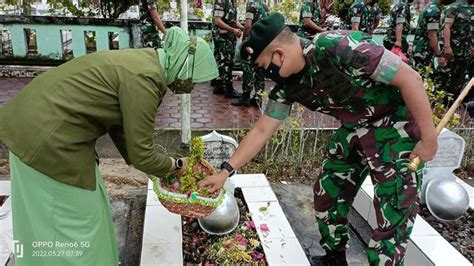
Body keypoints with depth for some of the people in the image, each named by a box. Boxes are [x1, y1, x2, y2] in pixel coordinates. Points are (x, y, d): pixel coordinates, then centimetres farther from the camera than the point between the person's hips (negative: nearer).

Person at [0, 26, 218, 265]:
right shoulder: (144, 79, -23)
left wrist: (162, 167, 16)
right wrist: (176, 165, 1)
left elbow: (119, 125, 12)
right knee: (72, 222, 6)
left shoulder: (144, 61, 6)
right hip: (46, 140, -10)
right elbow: (141, 155, -17)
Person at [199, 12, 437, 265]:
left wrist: (428, 138, -21)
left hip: (396, 128, -7)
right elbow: (262, 131, 0)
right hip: (353, 130, 7)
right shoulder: (288, 84, -7)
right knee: (326, 195, 13)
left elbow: (410, 77, -26)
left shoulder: (337, 47, -31)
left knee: (393, 216, -6)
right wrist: (225, 171, -2)